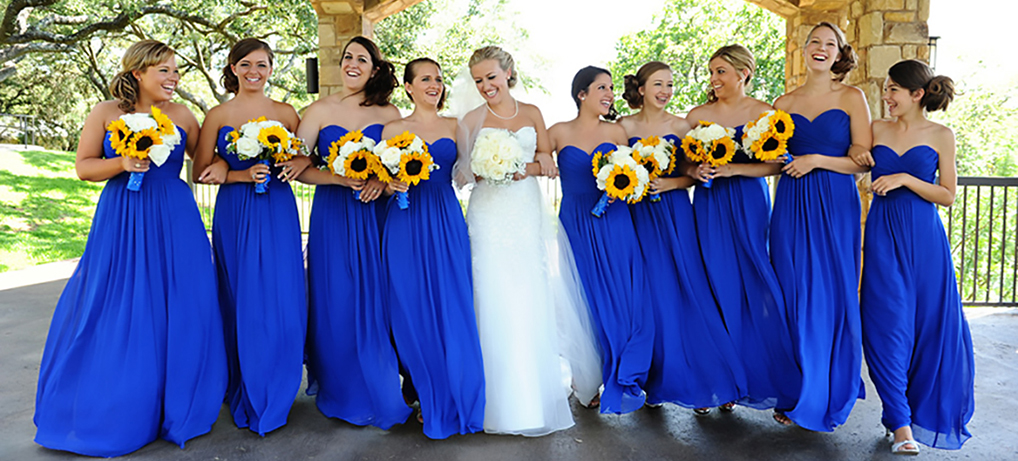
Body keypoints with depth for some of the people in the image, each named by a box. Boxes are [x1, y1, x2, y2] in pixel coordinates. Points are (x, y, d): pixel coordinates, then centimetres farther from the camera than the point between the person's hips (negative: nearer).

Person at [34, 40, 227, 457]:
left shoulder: (181, 115, 7)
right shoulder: (106, 113, 2)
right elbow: (83, 167, 2)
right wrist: (122, 163, -14)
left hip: (174, 222, 1)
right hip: (121, 223, -1)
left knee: (175, 313, 3)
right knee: (117, 314, 3)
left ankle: (176, 409, 18)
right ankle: (115, 412, 21)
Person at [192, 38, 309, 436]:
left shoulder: (285, 113, 7)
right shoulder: (218, 115, 4)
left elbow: (304, 158, 13)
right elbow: (201, 171, 4)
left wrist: (299, 163, -9)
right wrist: (241, 175, -11)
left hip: (279, 214, 1)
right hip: (235, 217, -1)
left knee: (282, 303, 0)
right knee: (242, 302, 3)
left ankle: (274, 398, 17)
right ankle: (246, 399, 20)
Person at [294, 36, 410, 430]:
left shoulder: (388, 114, 6)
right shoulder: (320, 110, 3)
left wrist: (382, 181, -12)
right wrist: (341, 178, -16)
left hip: (373, 215, 1)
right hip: (331, 215, 0)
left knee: (373, 302, 3)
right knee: (335, 303, 2)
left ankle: (378, 393, 19)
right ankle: (340, 393, 18)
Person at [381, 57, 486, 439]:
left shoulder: (454, 127, 12)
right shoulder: (393, 128, 6)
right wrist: (390, 184, -14)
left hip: (447, 222, 2)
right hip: (407, 223, -1)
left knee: (451, 307, 0)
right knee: (413, 309, 1)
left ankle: (452, 399, 15)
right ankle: (423, 394, 17)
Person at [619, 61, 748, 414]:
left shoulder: (680, 126, 5)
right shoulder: (625, 126, 4)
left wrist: (671, 183, -12)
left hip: (676, 215, 0)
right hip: (642, 217, 0)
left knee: (691, 293, -3)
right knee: (656, 297, 0)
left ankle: (711, 379, 9)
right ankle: (663, 381, 16)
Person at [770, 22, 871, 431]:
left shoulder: (851, 97, 3)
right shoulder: (784, 103, 11)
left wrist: (816, 160, -13)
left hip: (836, 205, -2)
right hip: (792, 205, 2)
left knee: (832, 296, 0)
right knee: (794, 296, 3)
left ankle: (829, 395, 16)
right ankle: (797, 394, 16)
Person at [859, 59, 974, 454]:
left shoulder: (940, 135, 2)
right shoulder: (877, 130, 7)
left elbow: (948, 195, -1)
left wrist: (905, 179, -12)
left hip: (924, 239, -1)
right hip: (883, 236, 1)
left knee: (931, 325, 5)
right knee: (888, 324, -5)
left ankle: (925, 412, 27)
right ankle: (900, 423, 4)